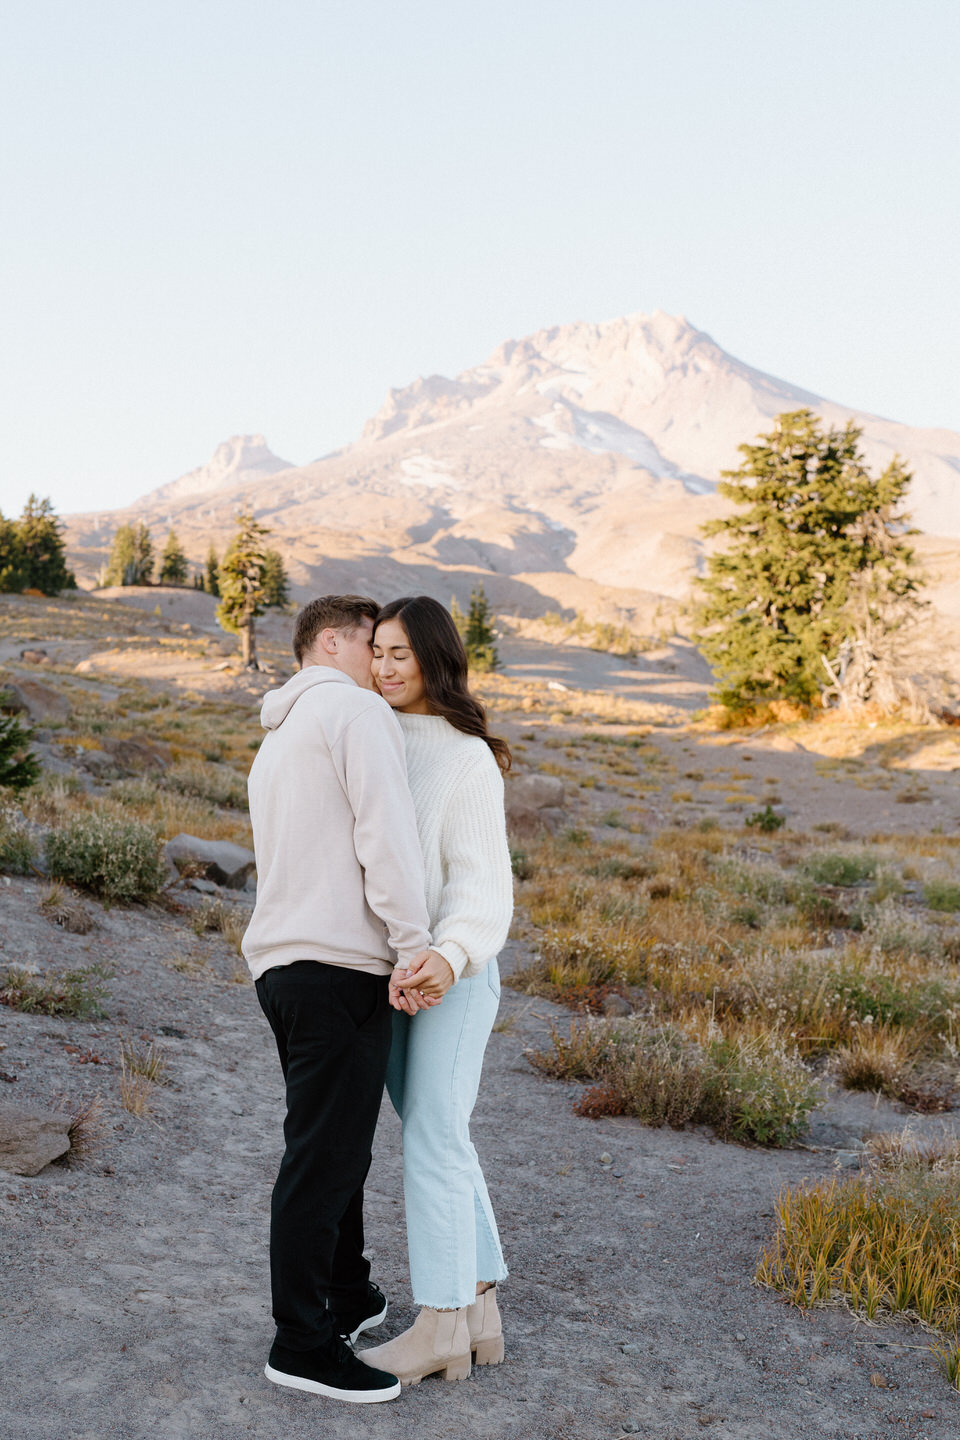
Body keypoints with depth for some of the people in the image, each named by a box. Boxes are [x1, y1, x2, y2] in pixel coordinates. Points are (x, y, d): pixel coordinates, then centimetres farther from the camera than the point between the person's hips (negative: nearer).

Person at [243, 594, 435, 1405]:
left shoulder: (277, 739, 24)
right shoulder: (354, 708, -6)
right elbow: (385, 830, -17)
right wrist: (414, 942, -19)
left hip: (282, 964, 10)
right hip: (340, 966, -10)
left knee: (336, 1145, 20)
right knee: (326, 1154, -3)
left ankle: (349, 1297, 33)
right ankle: (303, 1345, 6)